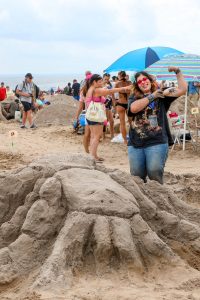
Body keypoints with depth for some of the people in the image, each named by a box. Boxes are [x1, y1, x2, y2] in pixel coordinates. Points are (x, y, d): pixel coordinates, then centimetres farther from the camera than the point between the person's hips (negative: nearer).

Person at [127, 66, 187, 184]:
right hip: (135, 144, 2)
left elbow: (182, 90, 1)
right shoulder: (134, 98, 13)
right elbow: (134, 108, -10)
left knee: (155, 172, -16)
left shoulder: (162, 95, 10)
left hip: (157, 142, -2)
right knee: (136, 175, 4)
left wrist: (178, 72, -3)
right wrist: (152, 96, -3)